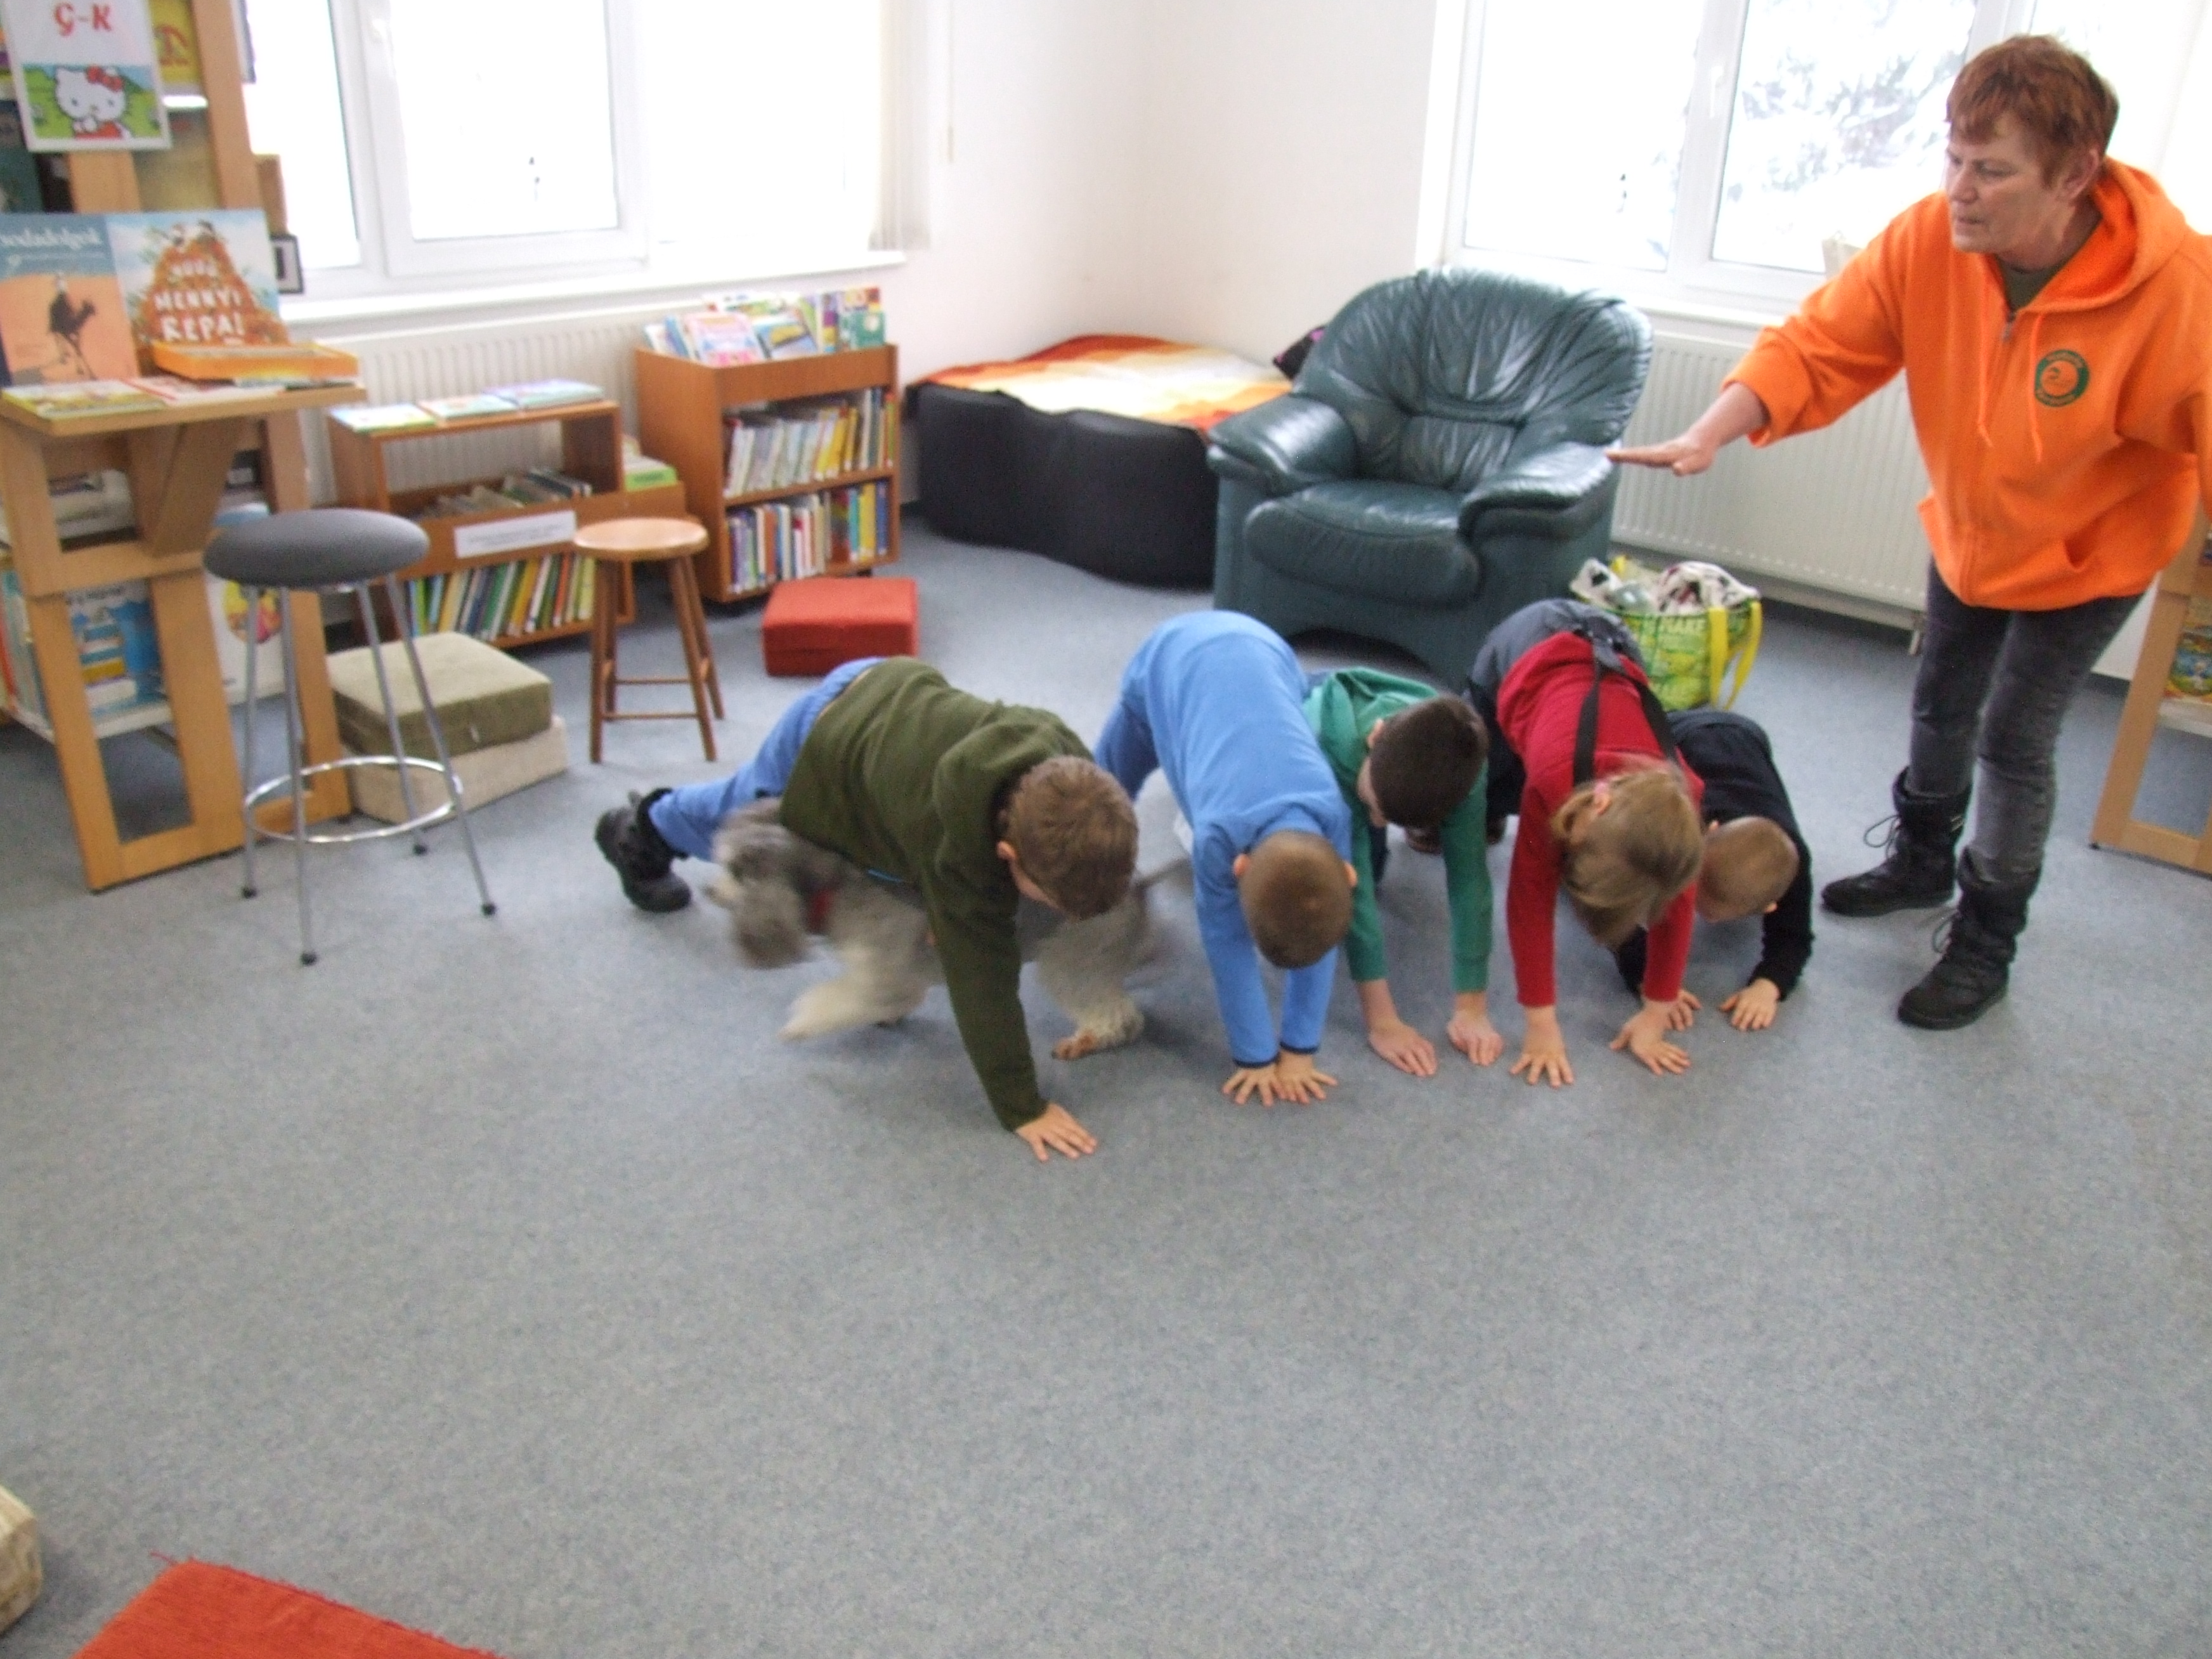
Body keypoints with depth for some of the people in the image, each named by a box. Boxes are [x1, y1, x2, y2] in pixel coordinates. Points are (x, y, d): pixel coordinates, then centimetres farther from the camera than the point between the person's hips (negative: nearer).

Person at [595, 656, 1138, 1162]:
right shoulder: (958, 849, -48)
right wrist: (1022, 1108, -33)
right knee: (742, 822, 29)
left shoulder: (1063, 760, -32)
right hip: (823, 750, -5)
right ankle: (645, 828, 63)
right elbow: (983, 981, -39)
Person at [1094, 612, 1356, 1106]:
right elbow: (1227, 945, -27)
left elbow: (1319, 940, -20)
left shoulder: (1335, 816, -34)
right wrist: (1256, 1055, -20)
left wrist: (1300, 1048, -15)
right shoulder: (1221, 830, -41)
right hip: (1168, 658, -2)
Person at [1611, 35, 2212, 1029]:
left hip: (2086, 556, -4)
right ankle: (1922, 862, 48)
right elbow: (1817, 349, -24)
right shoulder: (1928, 241, -24)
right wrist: (1711, 433, -40)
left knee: (2013, 742, -3)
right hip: (1965, 533, 5)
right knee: (1939, 706, 21)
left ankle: (1985, 947, 17)